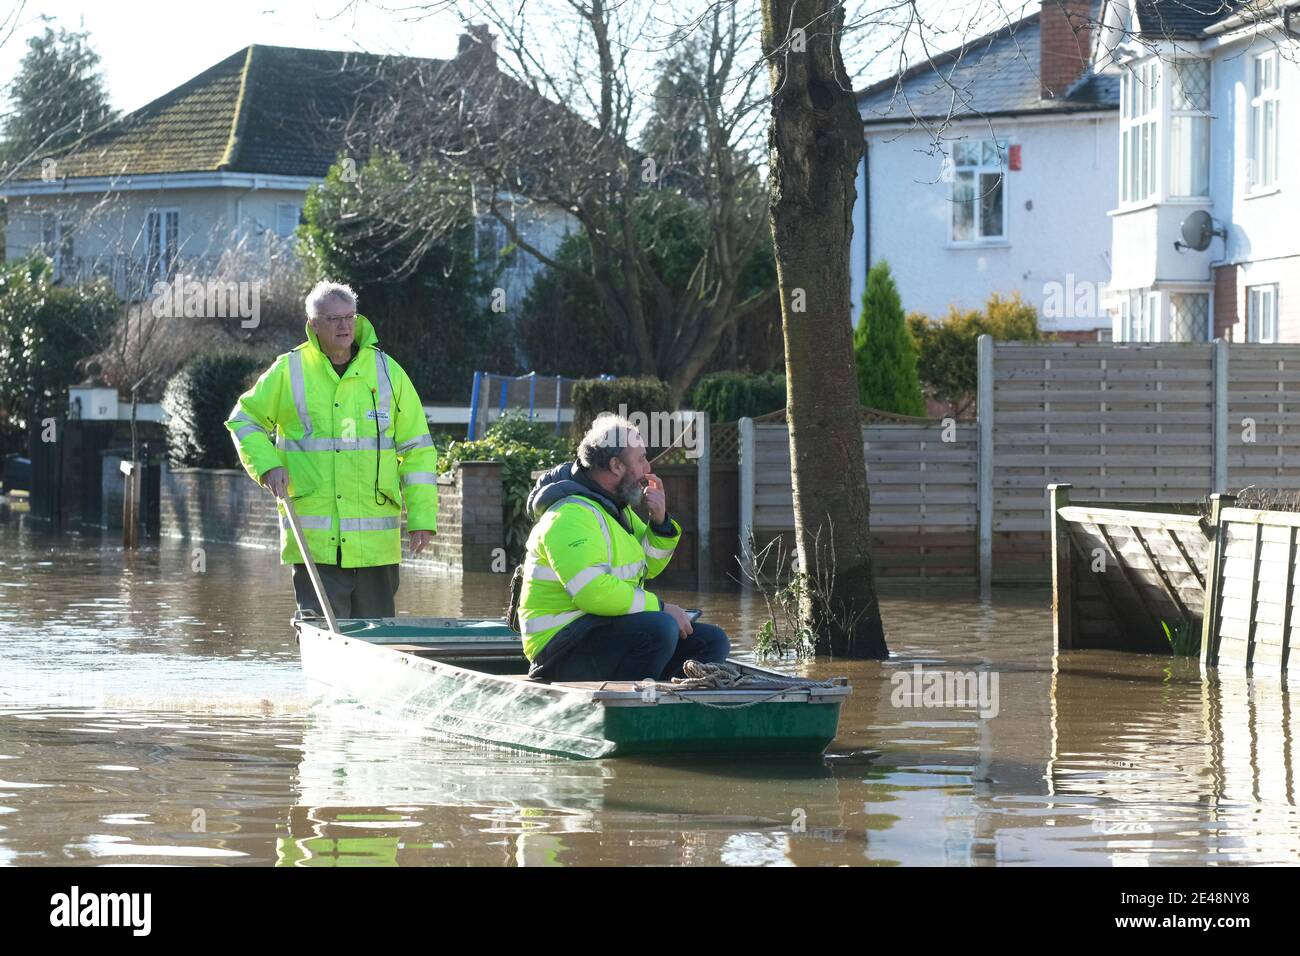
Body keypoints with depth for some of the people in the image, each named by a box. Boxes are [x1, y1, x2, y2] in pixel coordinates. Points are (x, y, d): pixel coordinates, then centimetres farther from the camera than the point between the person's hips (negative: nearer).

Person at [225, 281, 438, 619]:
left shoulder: (387, 371, 6)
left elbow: (416, 449, 8)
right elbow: (244, 420, 14)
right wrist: (267, 465, -4)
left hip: (376, 541, 2)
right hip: (313, 540, -1)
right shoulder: (289, 372, 3)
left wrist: (422, 518, 2)